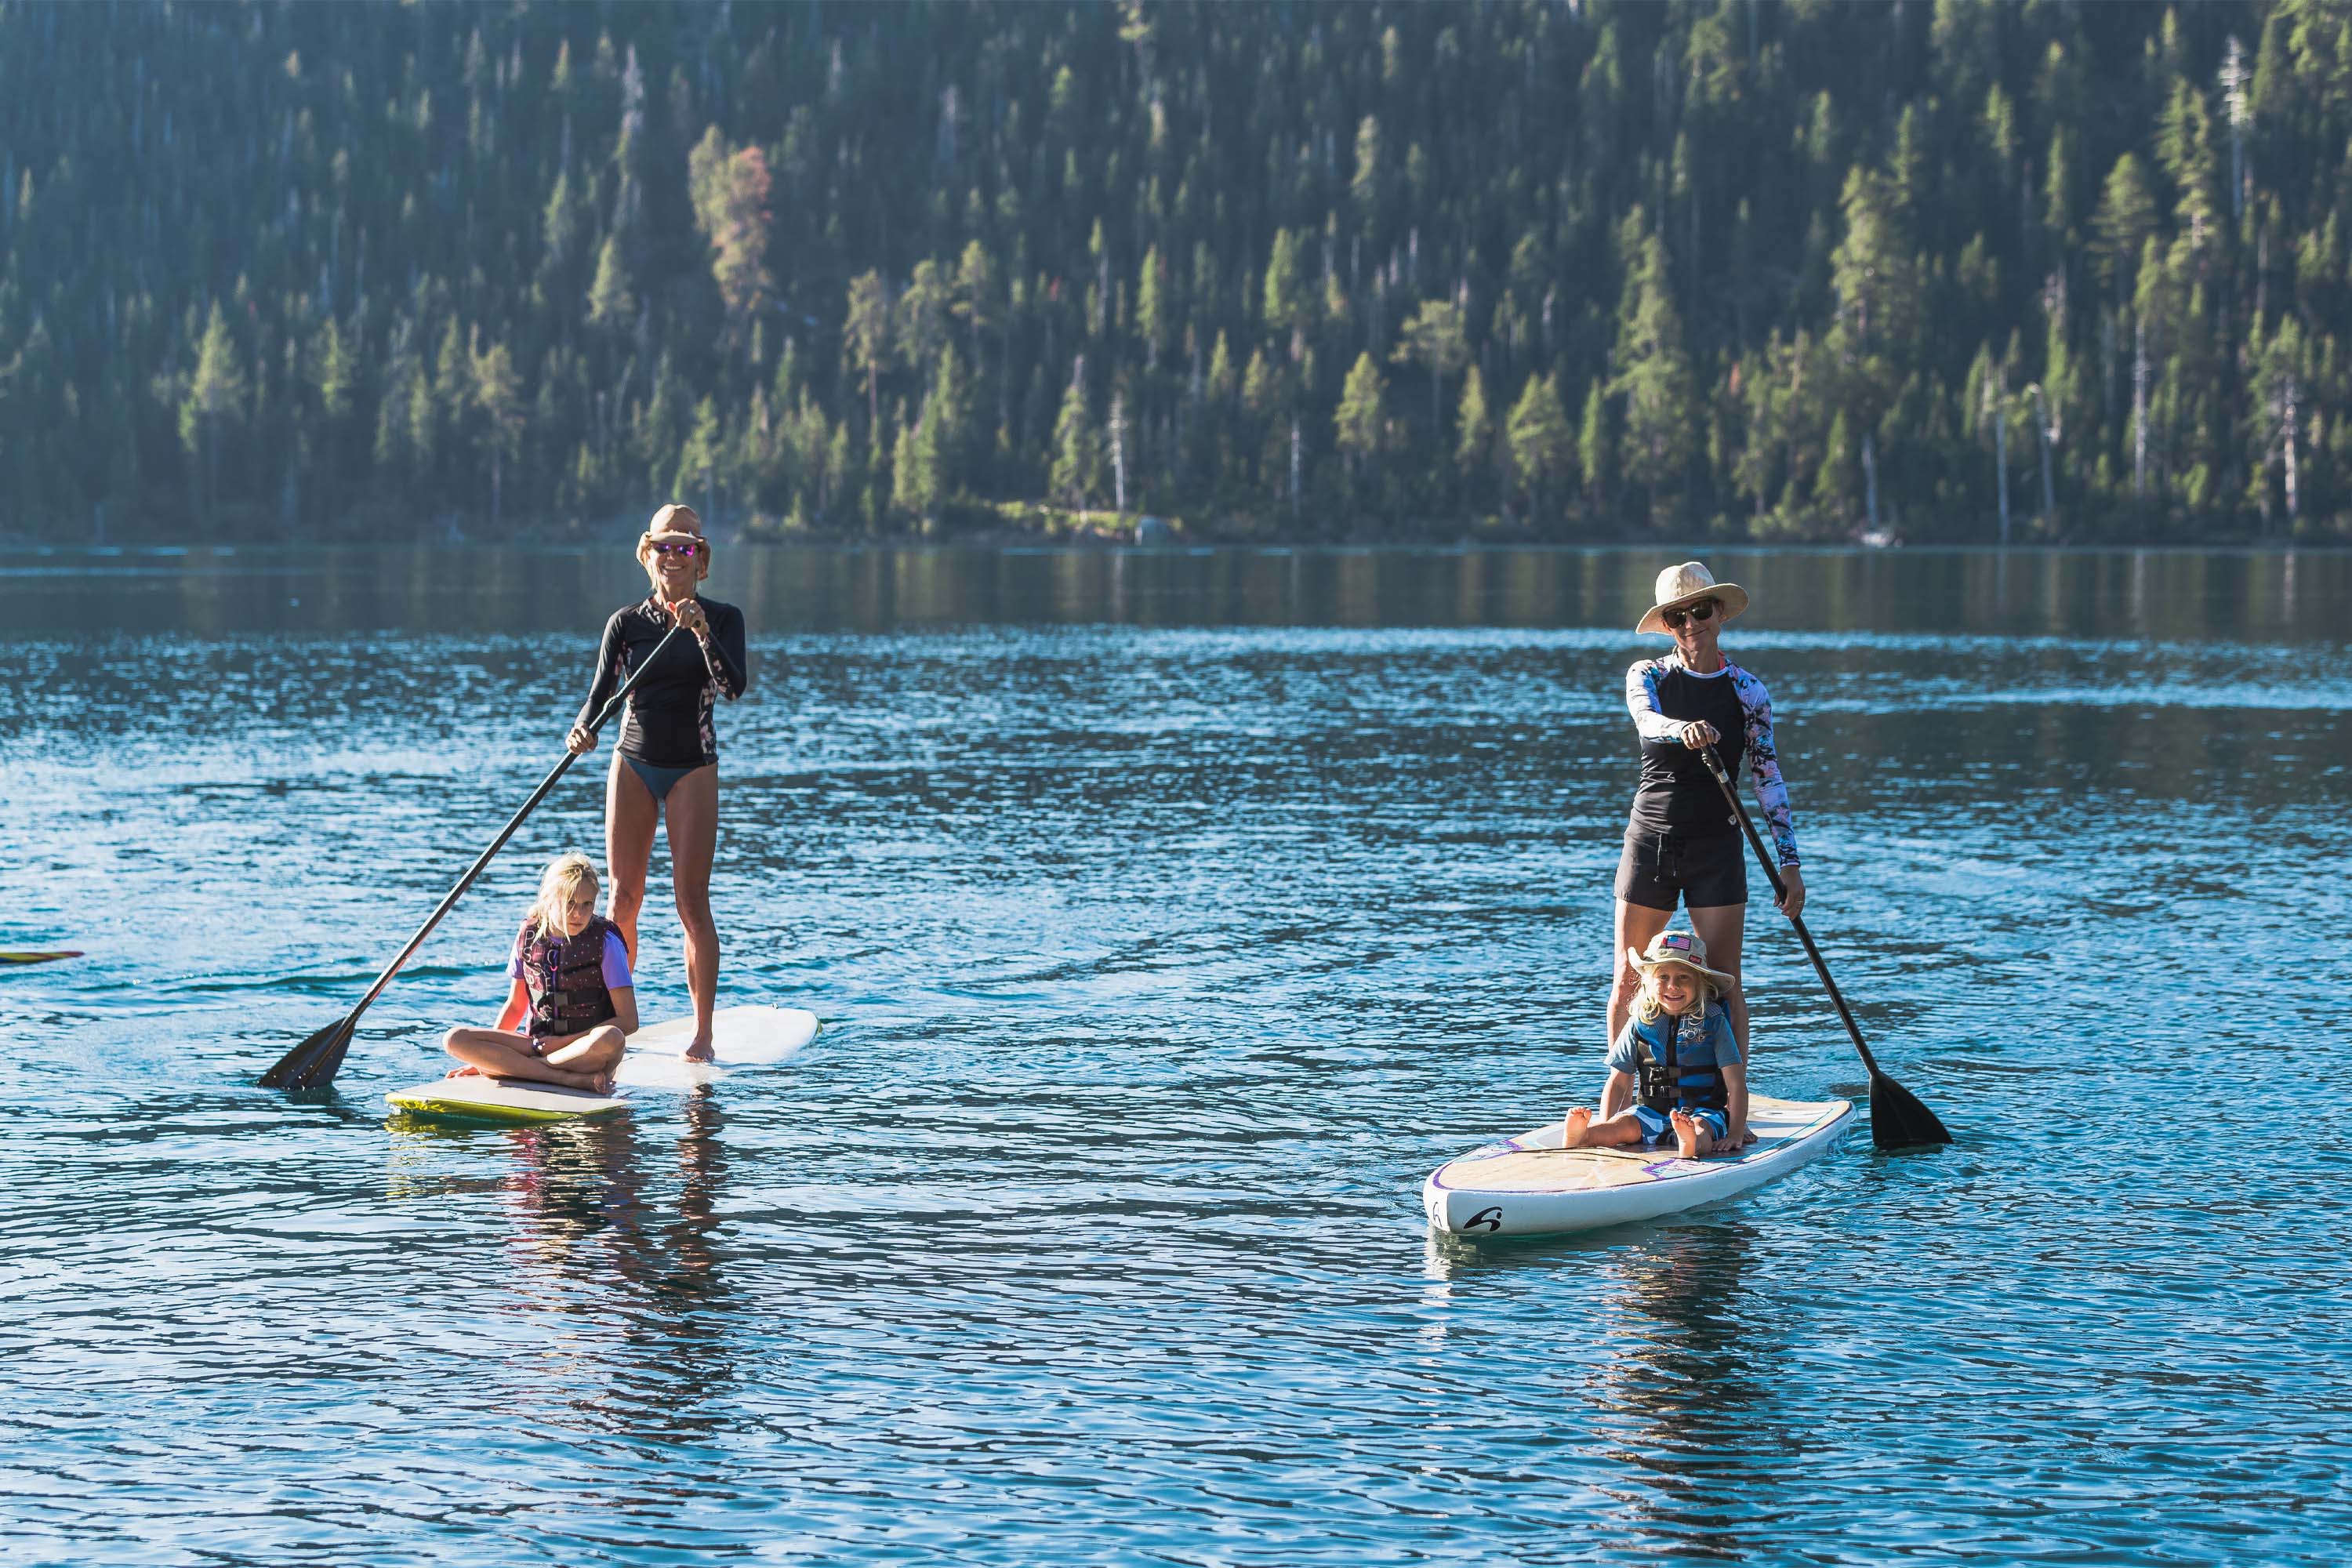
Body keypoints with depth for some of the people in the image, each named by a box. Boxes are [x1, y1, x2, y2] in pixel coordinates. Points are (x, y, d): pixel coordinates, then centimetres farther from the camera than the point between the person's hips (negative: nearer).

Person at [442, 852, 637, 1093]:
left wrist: (564, 1042, -13)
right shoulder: (528, 937, 6)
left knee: (610, 1039, -40)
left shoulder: (605, 943, -5)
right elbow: (515, 1006, 16)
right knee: (455, 1039, -19)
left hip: (585, 1048, -4)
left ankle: (508, 1066, -28)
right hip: (537, 1043, 4)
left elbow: (628, 1021, -9)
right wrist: (481, 1057, 8)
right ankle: (571, 1079, -30)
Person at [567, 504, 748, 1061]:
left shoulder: (722, 619, -1)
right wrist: (583, 728, -22)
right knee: (623, 898, 2)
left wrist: (702, 633, -29)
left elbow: (734, 686, -16)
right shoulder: (626, 623, 4)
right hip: (633, 763, 3)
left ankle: (702, 1034, -5)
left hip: (693, 768, -2)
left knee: (691, 899, -8)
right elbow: (601, 692, -1)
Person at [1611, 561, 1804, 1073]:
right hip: (1650, 840, 1)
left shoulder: (1747, 691, 1)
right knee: (1627, 983, 4)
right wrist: (1683, 730, -46)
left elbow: (1768, 779, 4)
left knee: (1724, 986, -3)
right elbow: (1647, 720, -22)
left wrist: (1789, 863, -1)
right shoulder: (1647, 675, 1)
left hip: (1717, 846, -1)